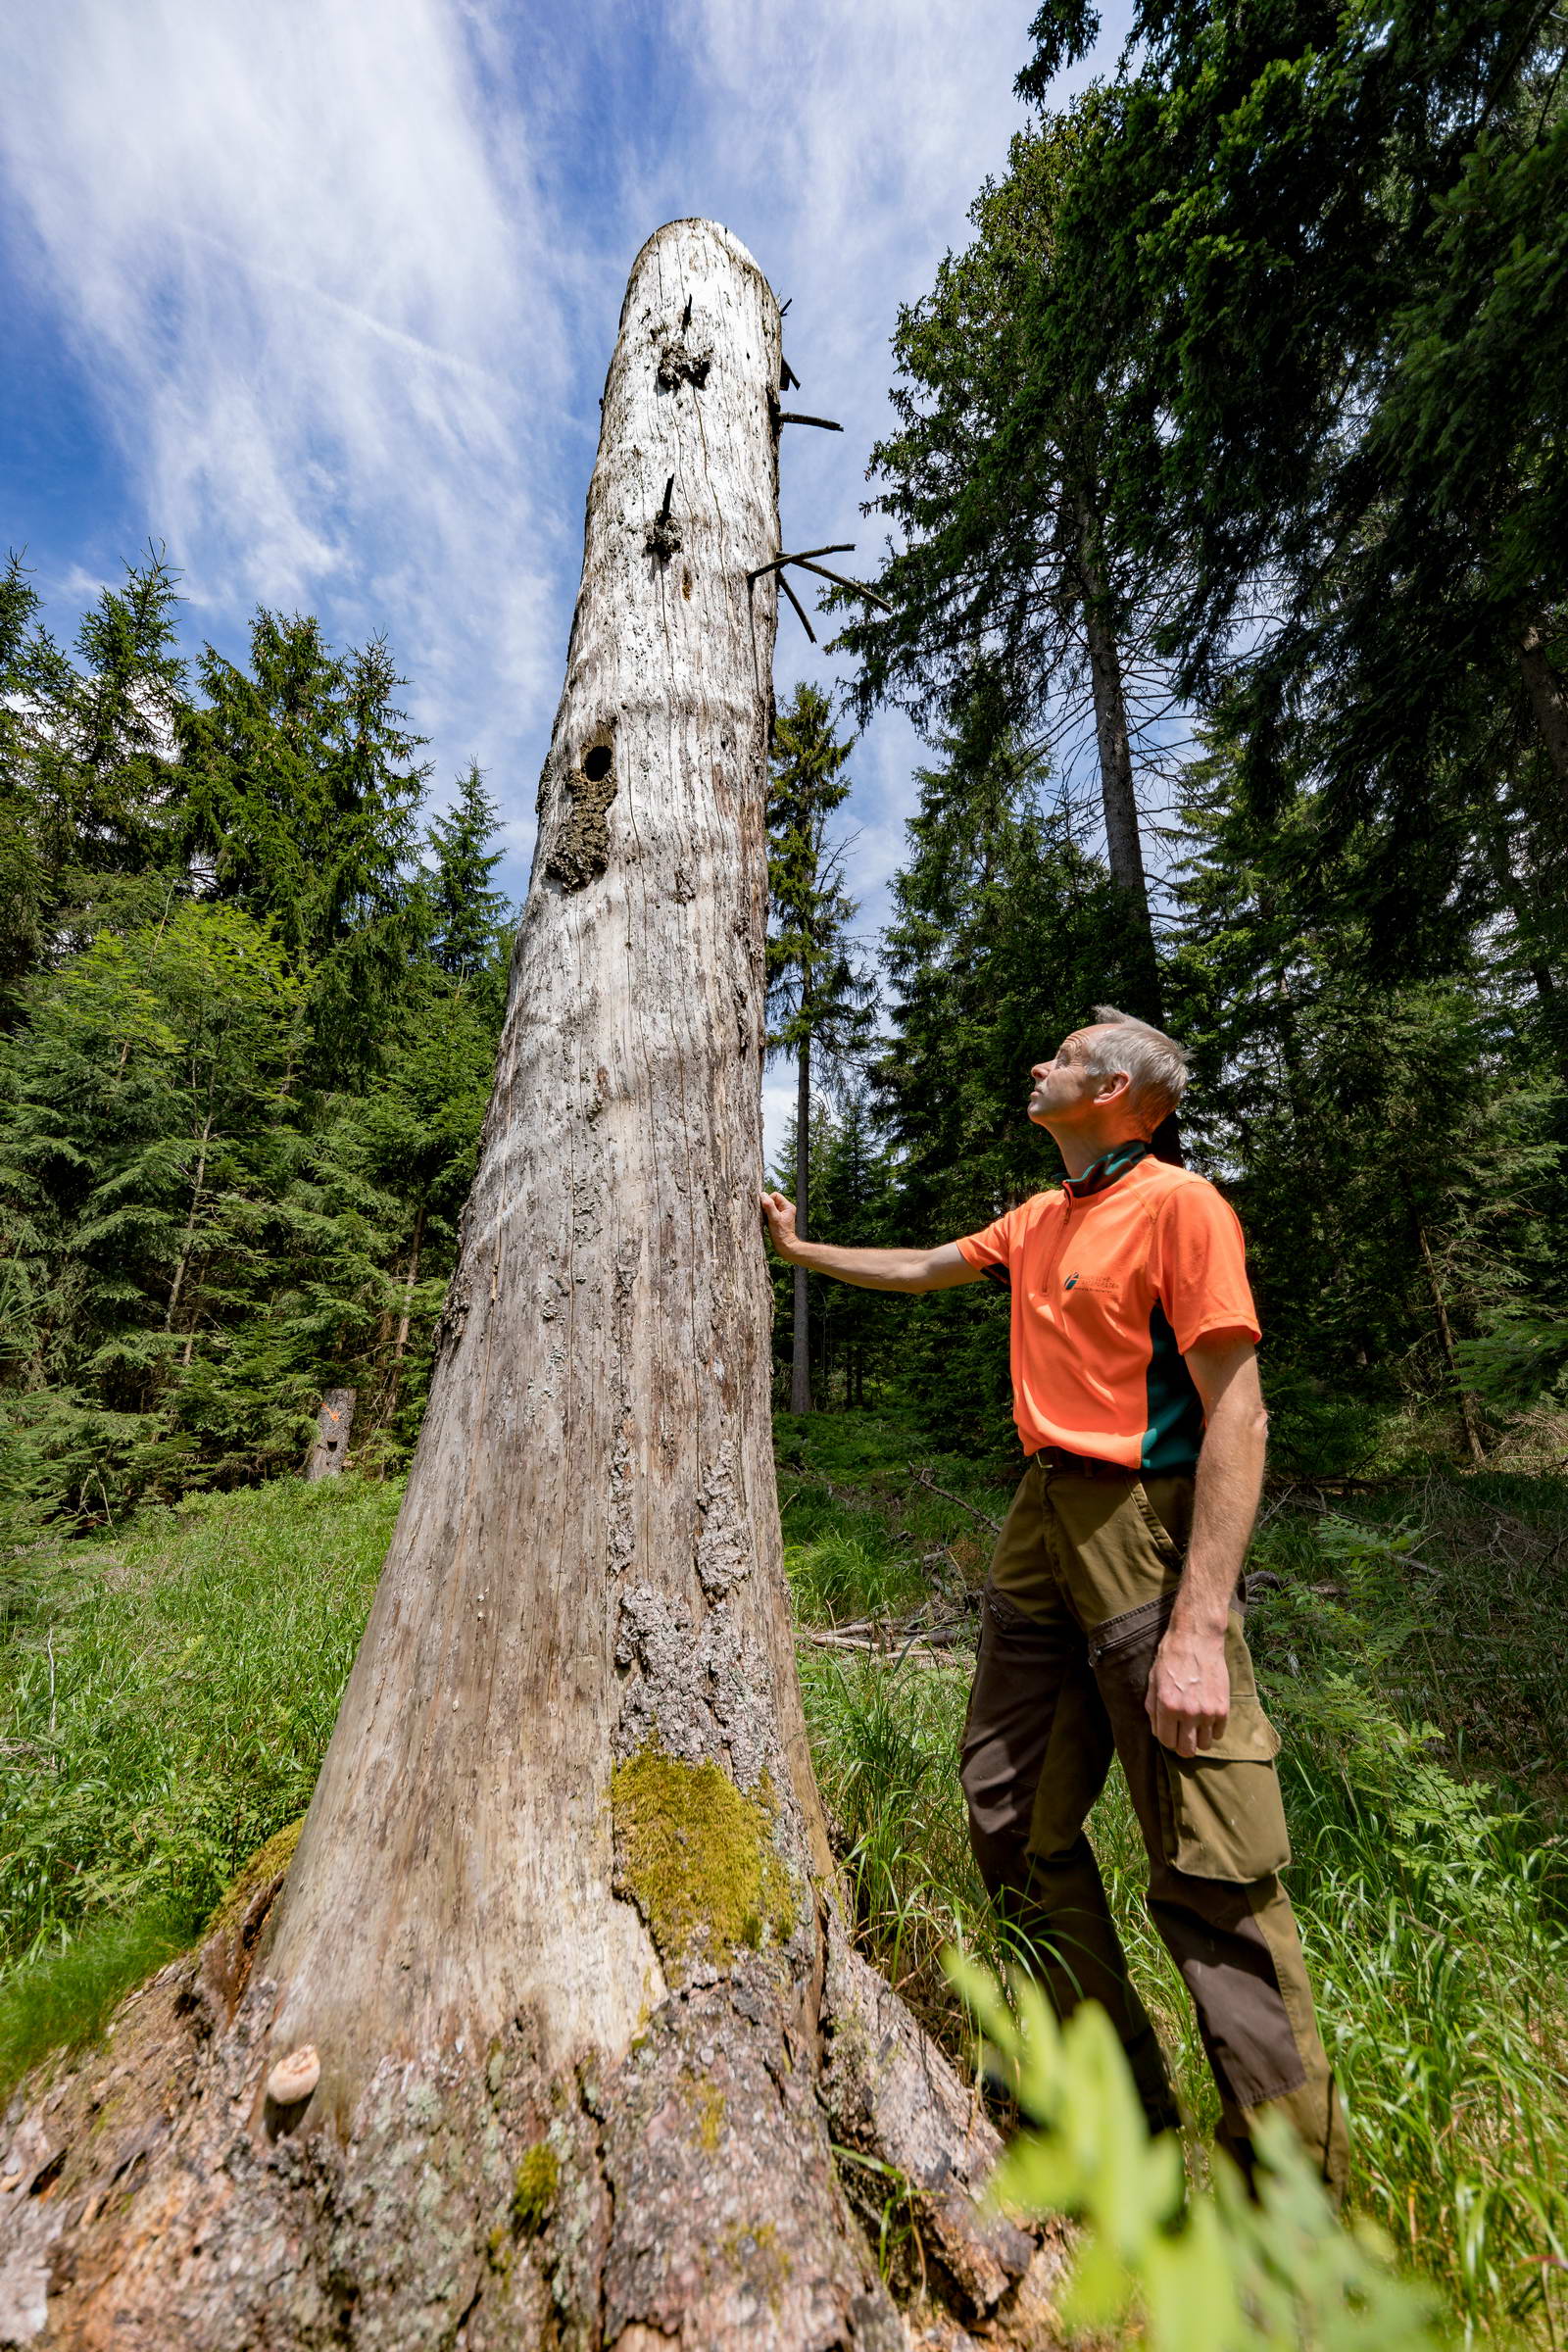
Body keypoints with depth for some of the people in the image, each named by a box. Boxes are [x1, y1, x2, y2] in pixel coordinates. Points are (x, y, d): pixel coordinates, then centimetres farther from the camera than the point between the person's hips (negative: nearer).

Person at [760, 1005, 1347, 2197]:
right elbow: (921, 1269, 27)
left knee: (1214, 1871, -1)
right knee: (1013, 1817, 16)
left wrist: (1200, 1627, -22)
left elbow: (1237, 1414, -17)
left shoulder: (1178, 1206, -10)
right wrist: (799, 1250, 33)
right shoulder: (1039, 1221, 14)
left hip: (1148, 1529, -8)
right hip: (1045, 1521, 8)